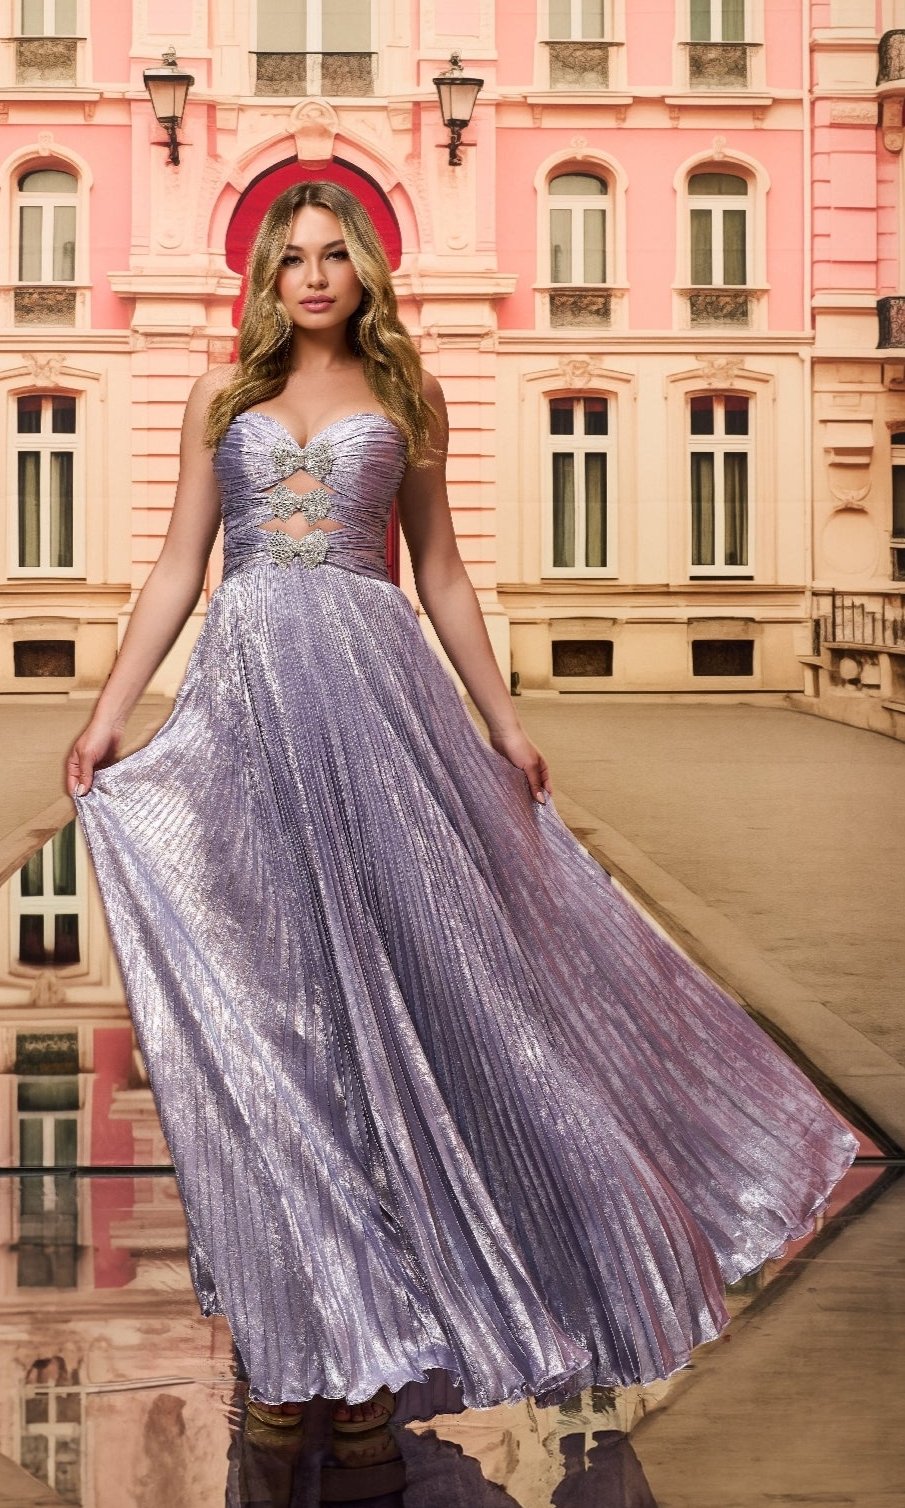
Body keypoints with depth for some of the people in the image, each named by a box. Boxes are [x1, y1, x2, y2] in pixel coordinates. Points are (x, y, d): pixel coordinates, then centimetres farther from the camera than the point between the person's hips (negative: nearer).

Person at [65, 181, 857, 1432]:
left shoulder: (405, 396, 13)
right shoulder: (224, 394, 14)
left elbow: (441, 570, 15)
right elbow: (179, 567, 12)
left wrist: (502, 720, 12)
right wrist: (109, 710, 4)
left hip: (373, 683, -1)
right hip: (247, 693, 1)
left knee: (386, 973, -3)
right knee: (267, 988, 0)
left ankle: (379, 1323, 8)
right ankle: (295, 1327, 10)